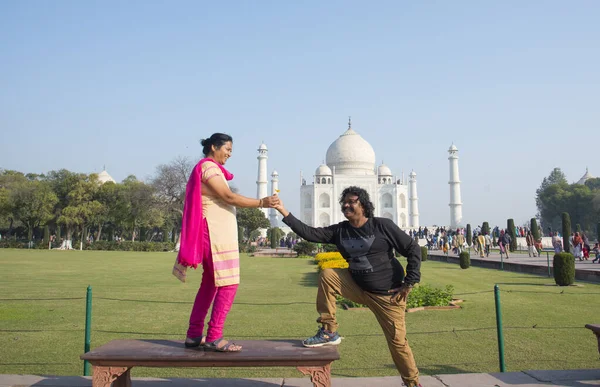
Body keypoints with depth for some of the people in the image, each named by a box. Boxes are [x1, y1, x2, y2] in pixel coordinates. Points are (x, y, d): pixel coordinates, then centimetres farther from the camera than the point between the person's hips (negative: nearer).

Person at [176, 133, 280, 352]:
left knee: (210, 284, 11)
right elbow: (229, 197, -18)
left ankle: (194, 335, 16)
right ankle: (214, 338, -8)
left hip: (218, 233, 11)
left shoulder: (210, 168, 21)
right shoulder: (208, 167, -9)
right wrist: (261, 203, -18)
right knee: (228, 284, -11)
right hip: (216, 233, -11)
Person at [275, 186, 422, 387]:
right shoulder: (340, 230, -1)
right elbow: (310, 233, -11)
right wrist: (285, 213, -18)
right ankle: (329, 332, -5)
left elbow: (413, 249, -10)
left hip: (387, 295, -4)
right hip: (359, 288, 4)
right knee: (327, 275, -13)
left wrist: (409, 283, -15)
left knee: (397, 341, 0)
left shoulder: (383, 225, -14)